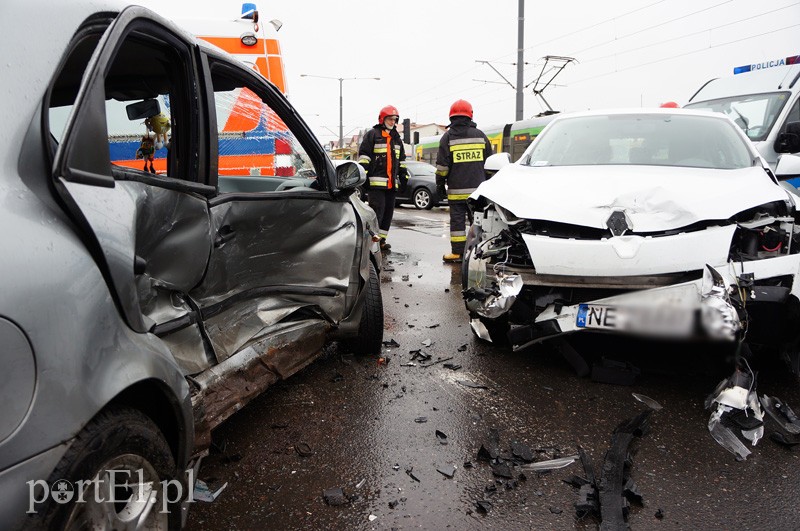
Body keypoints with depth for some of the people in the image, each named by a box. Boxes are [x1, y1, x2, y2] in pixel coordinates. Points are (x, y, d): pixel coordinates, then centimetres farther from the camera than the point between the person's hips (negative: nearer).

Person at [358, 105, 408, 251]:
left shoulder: (397, 138, 21)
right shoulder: (372, 134, -1)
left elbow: (401, 159, 25)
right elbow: (364, 155, -7)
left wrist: (404, 176, 18)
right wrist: (363, 175, -13)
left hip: (392, 183, 7)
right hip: (376, 182, -7)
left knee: (388, 211, 8)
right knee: (377, 210, -13)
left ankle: (381, 239, 14)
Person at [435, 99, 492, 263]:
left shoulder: (448, 137, -2)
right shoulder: (480, 135, 8)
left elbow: (442, 165, -5)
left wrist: (440, 184, 4)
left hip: (456, 189, -3)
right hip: (478, 188, 3)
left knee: (457, 220, 1)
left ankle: (458, 252, 2)